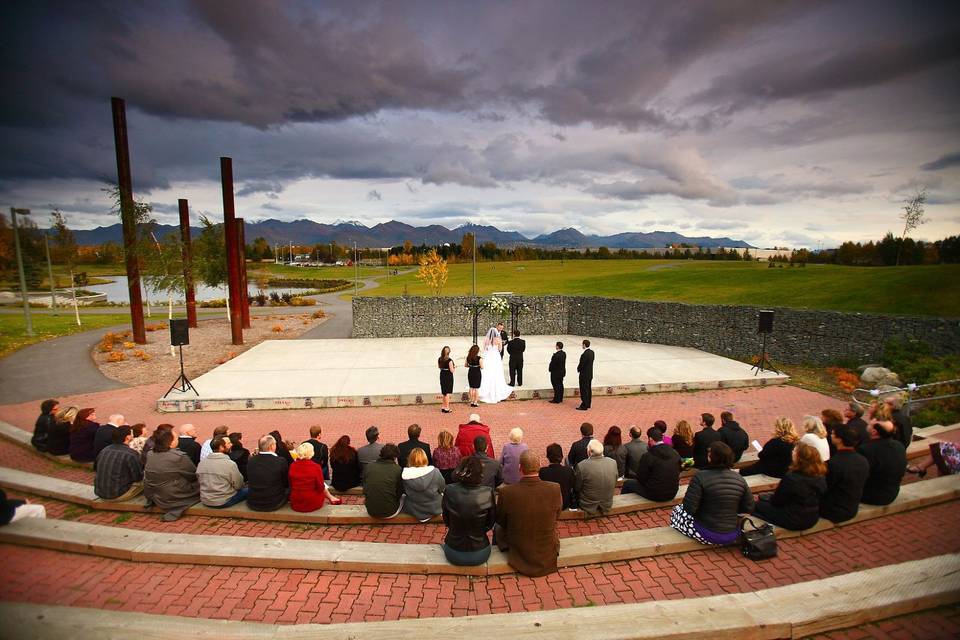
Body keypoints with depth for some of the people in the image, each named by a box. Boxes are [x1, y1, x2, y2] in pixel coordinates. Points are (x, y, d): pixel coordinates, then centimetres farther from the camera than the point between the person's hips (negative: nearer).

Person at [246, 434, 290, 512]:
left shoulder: (251, 461, -6)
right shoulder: (281, 461, -17)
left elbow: (250, 481, 12)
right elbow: (286, 484, -3)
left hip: (252, 504, 4)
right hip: (273, 505, -4)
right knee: (289, 489, 20)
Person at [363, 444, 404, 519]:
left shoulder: (369, 467, -4)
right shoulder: (397, 469, -12)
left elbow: (365, 490, 4)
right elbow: (399, 492, -4)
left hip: (371, 512, 3)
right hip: (389, 513, -3)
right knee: (403, 496, 26)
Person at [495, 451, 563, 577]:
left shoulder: (506, 492, -26)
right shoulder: (555, 489, -23)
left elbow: (500, 521, -6)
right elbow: (557, 515, -3)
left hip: (518, 555, -1)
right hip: (548, 555, 2)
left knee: (498, 527, 28)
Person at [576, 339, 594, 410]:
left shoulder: (584, 354, -25)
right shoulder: (592, 352, 4)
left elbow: (581, 364, -19)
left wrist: (578, 369, 1)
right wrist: (579, 367, 7)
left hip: (584, 375, -9)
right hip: (590, 374, 9)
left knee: (584, 391, -2)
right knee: (588, 390, 16)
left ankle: (584, 406, 3)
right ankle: (588, 404, 26)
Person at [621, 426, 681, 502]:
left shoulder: (648, 456, -20)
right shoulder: (675, 453, -4)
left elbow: (641, 479, -11)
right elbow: (678, 473, 8)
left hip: (655, 495, -6)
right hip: (672, 494, 6)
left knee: (627, 483, 14)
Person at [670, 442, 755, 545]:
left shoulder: (701, 476, -21)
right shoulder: (739, 478, -6)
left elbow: (689, 508, -21)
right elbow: (749, 508, 2)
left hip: (707, 535, -6)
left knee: (677, 509, 18)